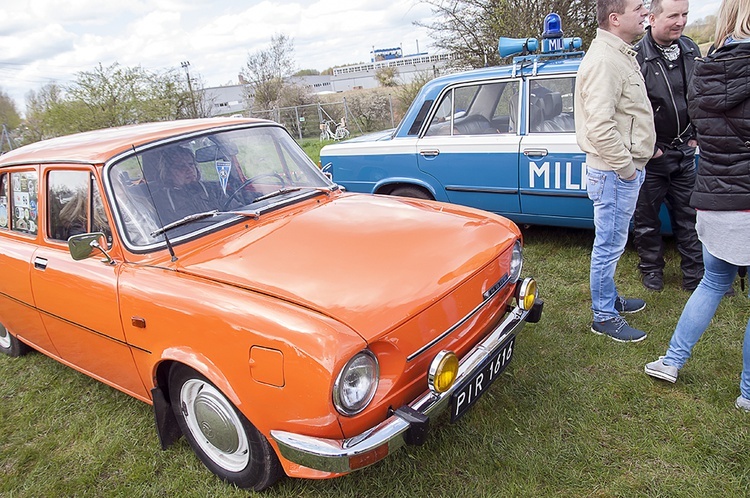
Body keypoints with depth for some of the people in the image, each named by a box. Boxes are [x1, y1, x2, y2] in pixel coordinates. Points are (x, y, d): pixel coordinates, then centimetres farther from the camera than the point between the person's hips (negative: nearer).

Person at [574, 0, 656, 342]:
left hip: (625, 169, 10)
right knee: (609, 245, 0)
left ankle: (609, 298, 36)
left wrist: (633, 164, 16)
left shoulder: (621, 54, 15)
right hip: (614, 172, -10)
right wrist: (626, 167, -18)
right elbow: (599, 127, -28)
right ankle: (604, 317, 12)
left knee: (612, 243, 20)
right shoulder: (603, 61, -19)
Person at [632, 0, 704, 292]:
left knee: (689, 215, 12)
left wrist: (696, 135, 8)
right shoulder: (637, 57, -15)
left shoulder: (690, 51, 5)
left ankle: (694, 274, 23)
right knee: (647, 217, 7)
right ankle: (651, 269, 26)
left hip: (684, 151, 6)